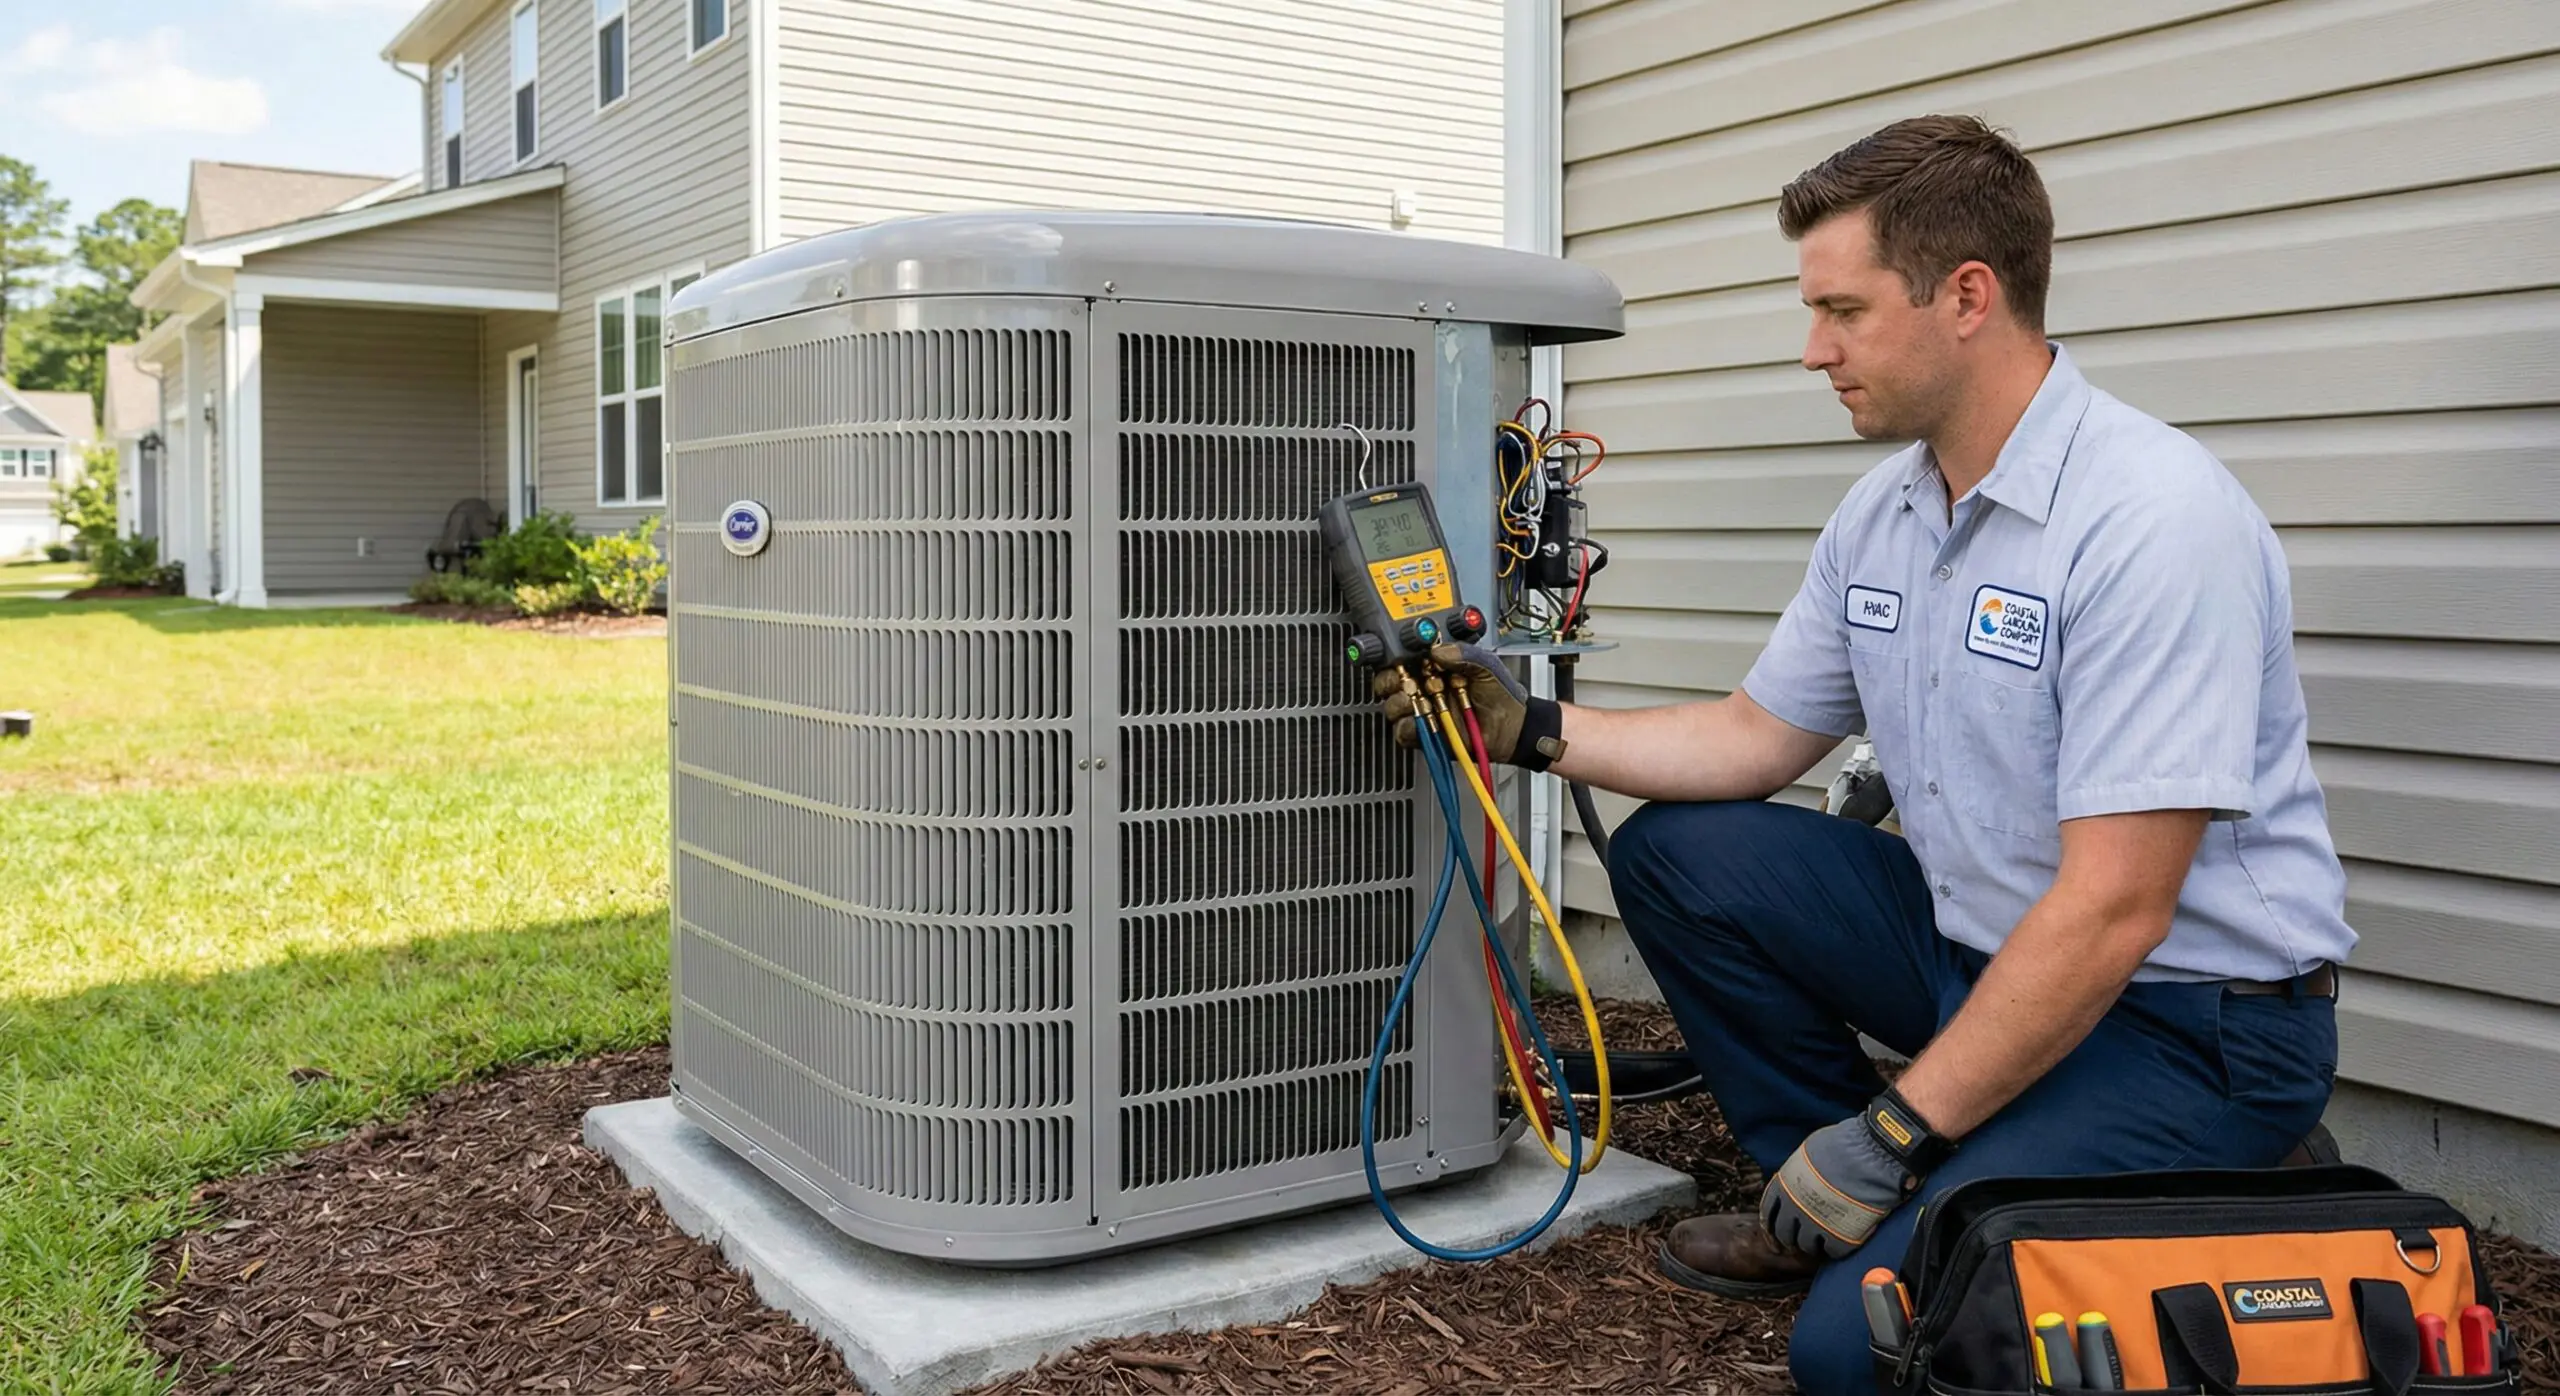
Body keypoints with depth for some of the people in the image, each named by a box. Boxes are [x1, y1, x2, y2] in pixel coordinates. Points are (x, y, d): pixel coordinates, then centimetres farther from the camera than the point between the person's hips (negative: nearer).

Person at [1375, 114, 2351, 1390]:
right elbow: (1757, 735, 13)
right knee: (1675, 853, 3)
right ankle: (1828, 1204, 14)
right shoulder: (1882, 512, 3)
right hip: (1980, 942, 8)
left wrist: (1892, 1133, -22)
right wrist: (1532, 730, 3)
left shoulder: (2155, 520, -25)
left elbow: (2113, 912, -27)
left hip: (2186, 1017, -8)